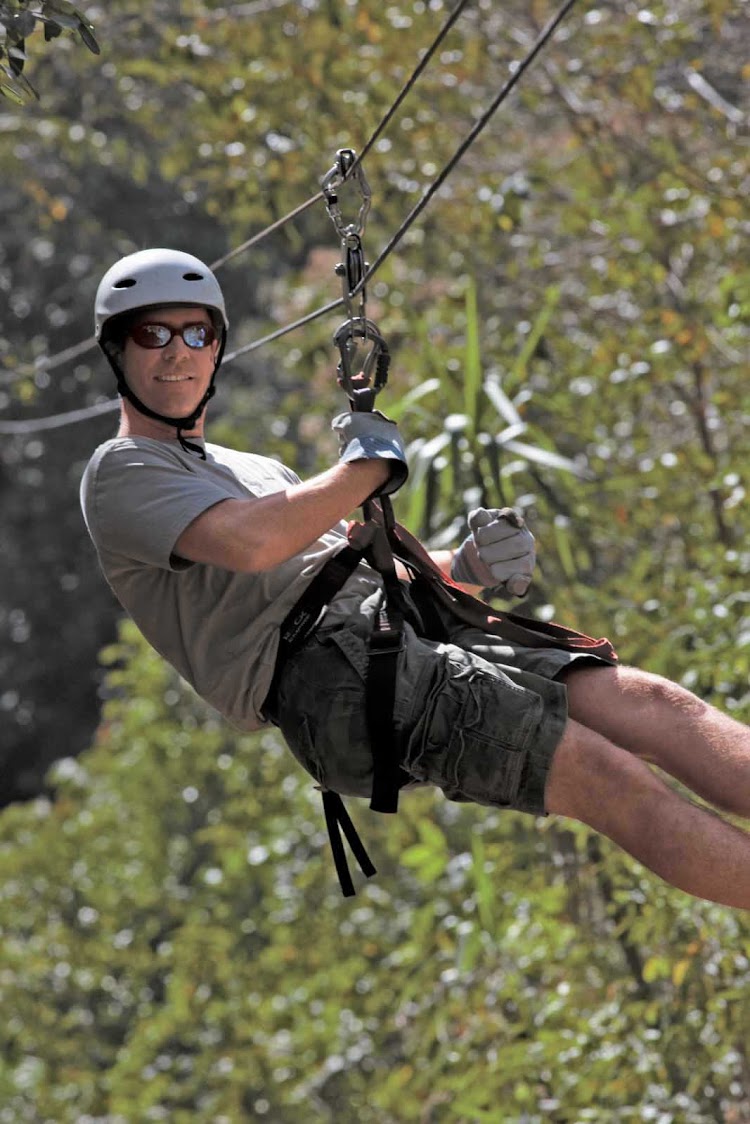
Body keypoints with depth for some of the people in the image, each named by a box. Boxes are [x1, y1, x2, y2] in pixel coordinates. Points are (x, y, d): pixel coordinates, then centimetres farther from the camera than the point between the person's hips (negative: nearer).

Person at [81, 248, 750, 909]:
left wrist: (468, 569, 5)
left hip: (408, 628, 8)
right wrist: (367, 468, 2)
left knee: (648, 703, -14)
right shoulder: (121, 473, 9)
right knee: (606, 776, -23)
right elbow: (249, 543, -12)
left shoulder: (262, 471, 36)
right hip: (330, 674, -8)